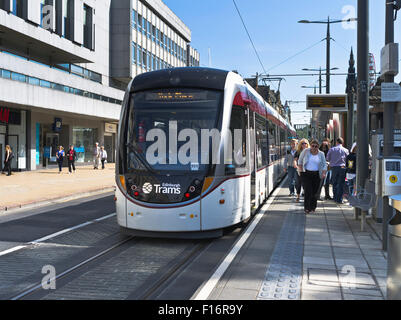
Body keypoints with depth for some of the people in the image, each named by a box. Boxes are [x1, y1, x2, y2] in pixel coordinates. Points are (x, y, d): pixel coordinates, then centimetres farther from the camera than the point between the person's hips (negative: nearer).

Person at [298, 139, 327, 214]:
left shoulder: (321, 154, 5)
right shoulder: (305, 151, 0)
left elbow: (324, 164, 8)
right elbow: (300, 161, 12)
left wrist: (324, 173, -7)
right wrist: (301, 170, 6)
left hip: (316, 175, 2)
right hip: (306, 174, -2)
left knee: (314, 192, 4)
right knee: (308, 191, -12)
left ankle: (312, 208, 17)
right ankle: (307, 208, -9)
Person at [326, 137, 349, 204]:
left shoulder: (332, 149, -1)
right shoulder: (346, 150, -2)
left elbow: (327, 158, 5)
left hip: (334, 168, 1)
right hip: (342, 167, -1)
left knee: (334, 184, 12)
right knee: (341, 184, 2)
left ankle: (335, 198, 16)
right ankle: (339, 199, 1)